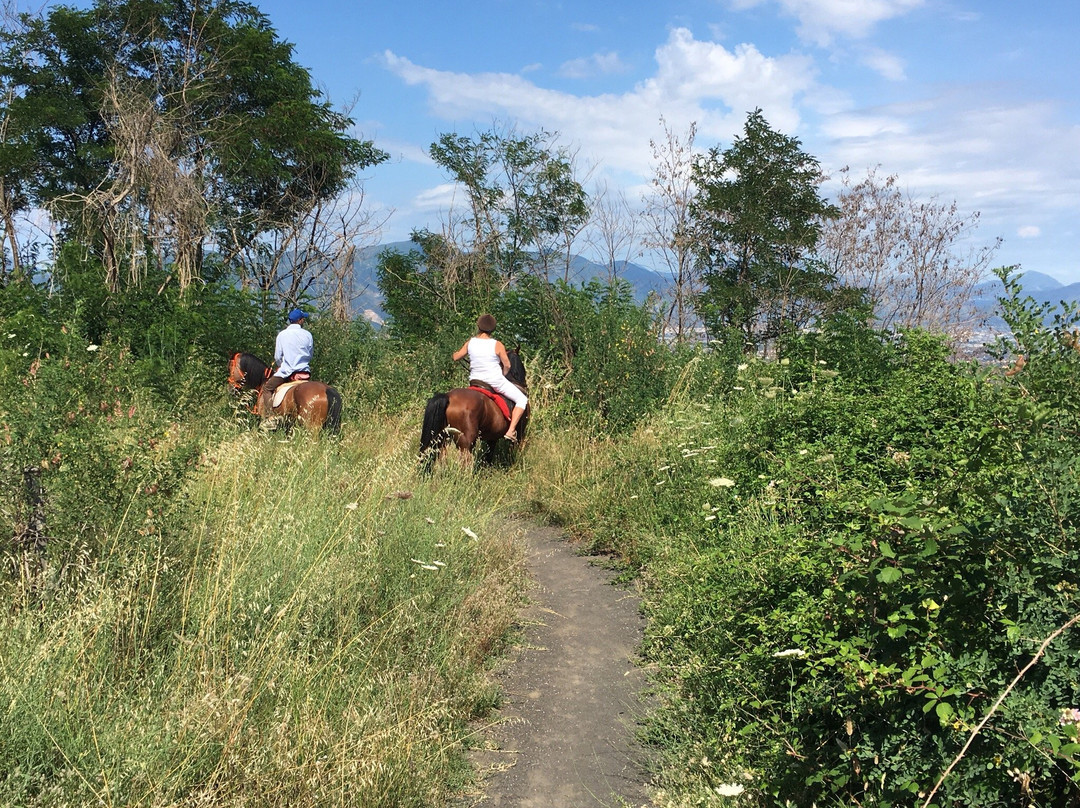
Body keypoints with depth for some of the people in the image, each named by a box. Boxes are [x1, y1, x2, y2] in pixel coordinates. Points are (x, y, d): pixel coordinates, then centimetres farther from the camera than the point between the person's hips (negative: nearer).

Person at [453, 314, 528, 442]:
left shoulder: (470, 343, -4)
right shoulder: (497, 345, -13)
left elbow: (455, 357, 9)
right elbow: (507, 365, -6)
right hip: (496, 382, -4)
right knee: (522, 399, 7)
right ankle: (511, 430, -5)